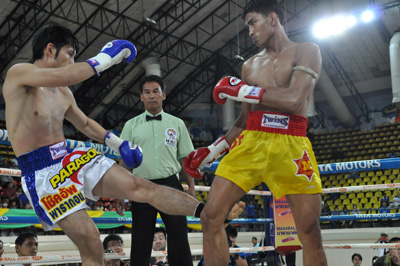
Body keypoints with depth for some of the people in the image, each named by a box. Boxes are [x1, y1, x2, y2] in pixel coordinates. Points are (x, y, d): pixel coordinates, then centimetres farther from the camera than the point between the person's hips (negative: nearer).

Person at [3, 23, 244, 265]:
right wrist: (103, 60, -19)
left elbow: (85, 123, 32)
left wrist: (117, 143, 20)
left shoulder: (63, 93, 17)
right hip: (42, 173, -7)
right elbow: (61, 77, -27)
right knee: (92, 247, -13)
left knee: (140, 187, -9)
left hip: (73, 159, 7)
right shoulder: (18, 73, -7)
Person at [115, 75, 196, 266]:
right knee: (140, 244, 5)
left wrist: (191, 187, -1)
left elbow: (185, 158, 10)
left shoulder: (177, 124, 10)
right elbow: (124, 161, 9)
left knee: (179, 240, 0)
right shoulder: (131, 125, 10)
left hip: (171, 185, 0)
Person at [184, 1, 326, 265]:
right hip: (251, 143, 4)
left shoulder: (306, 52, 5)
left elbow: (295, 100, -13)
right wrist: (210, 152, 14)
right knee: (211, 216, -8)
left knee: (310, 233, -1)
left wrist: (240, 91, -9)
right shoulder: (250, 66, 20)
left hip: (291, 146, -4)